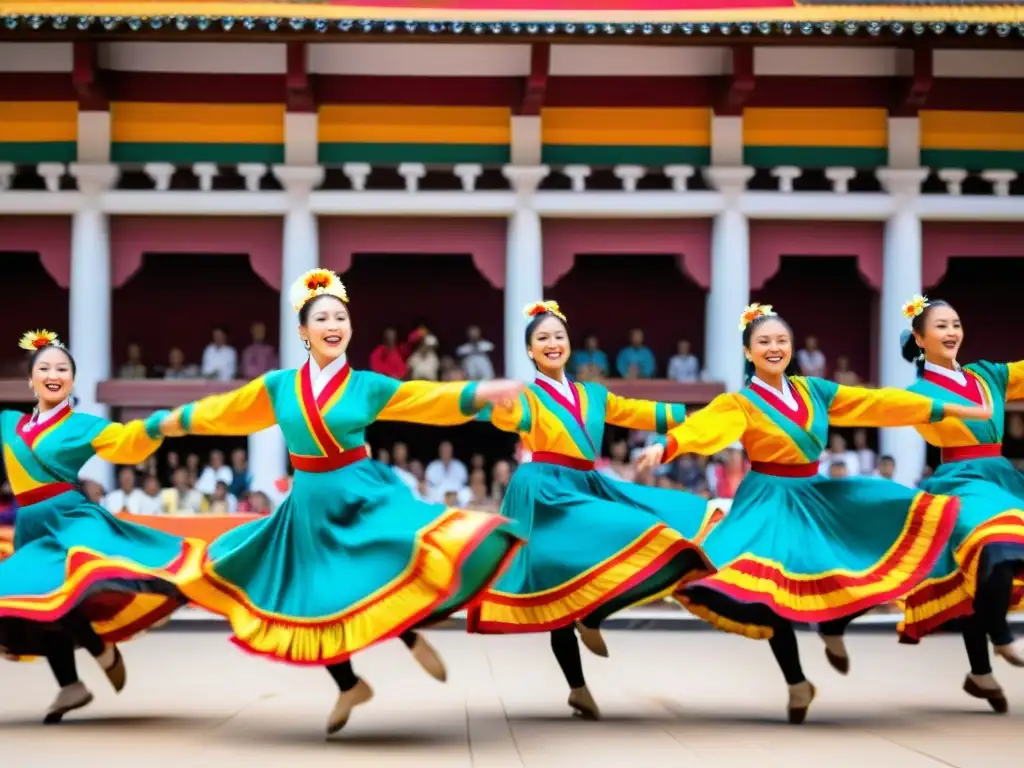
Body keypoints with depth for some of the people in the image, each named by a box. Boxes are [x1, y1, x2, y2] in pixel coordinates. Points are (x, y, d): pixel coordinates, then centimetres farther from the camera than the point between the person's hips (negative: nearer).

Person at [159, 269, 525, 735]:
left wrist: (488, 392, -18)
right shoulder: (278, 386, 1)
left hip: (362, 495, -3)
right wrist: (169, 424, 21)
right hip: (310, 504, 3)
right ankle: (349, 686, 30)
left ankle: (409, 636, 0)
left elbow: (435, 400, -7)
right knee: (311, 602, 7)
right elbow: (221, 412, 13)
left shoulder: (367, 386, -3)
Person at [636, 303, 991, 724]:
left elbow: (876, 403, 7)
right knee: (773, 591, -13)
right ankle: (797, 685, 9)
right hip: (771, 502, -5)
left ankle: (833, 630, 22)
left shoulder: (813, 390, 5)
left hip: (817, 496, 5)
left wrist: (950, 409, 8)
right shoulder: (739, 404, -9)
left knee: (875, 556, -3)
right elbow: (703, 426, -28)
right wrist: (665, 446, -50)